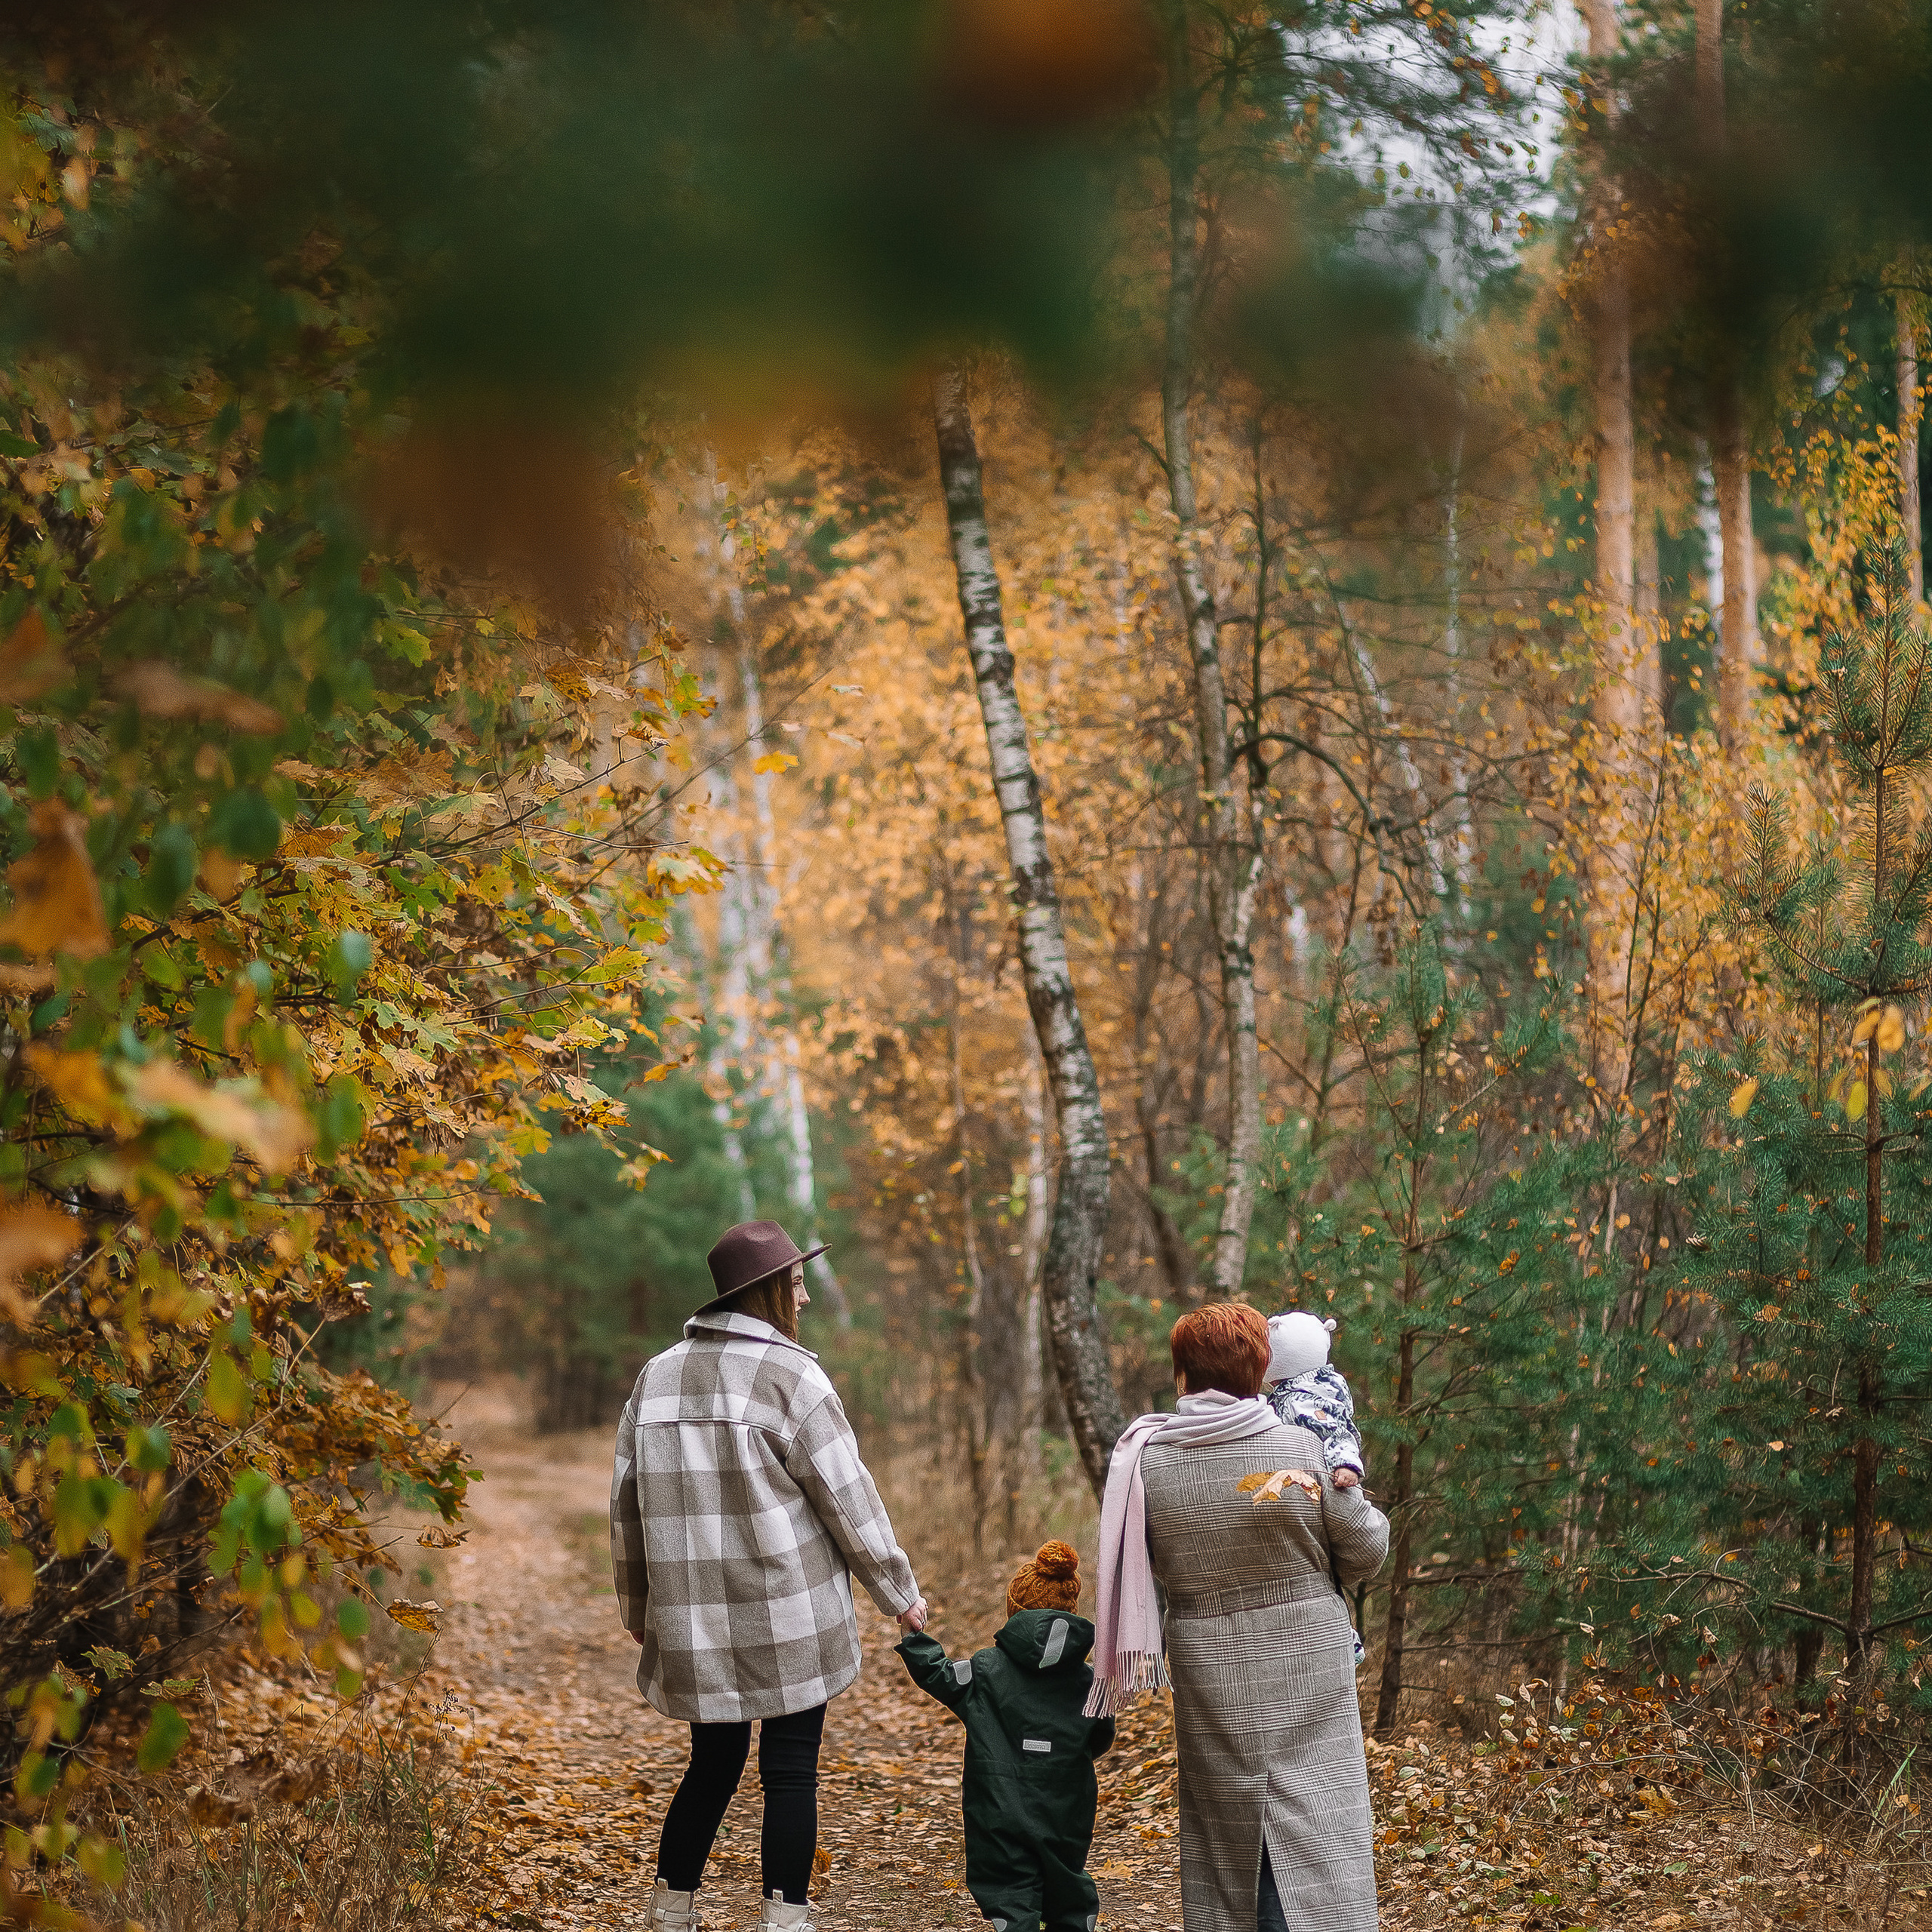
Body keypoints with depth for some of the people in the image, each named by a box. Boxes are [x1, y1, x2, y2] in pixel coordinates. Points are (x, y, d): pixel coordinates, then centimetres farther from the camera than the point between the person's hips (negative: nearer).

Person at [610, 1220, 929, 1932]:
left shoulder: (657, 1378, 6)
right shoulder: (791, 1378, -11)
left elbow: (627, 1505, 11)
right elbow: (848, 1499, -7)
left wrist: (639, 1607, 23)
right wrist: (900, 1593, 4)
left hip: (695, 1622, 5)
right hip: (789, 1620, -5)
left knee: (712, 1766, 17)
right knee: (790, 1772, 3)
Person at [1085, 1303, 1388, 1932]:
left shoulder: (1144, 1461, -8)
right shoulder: (1300, 1448, -11)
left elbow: (1148, 1562, 5)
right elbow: (1365, 1552, -2)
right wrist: (1373, 1513, 19)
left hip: (1211, 1680, 2)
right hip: (1308, 1677, -1)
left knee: (1226, 1840, 14)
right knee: (1317, 1830, 1)